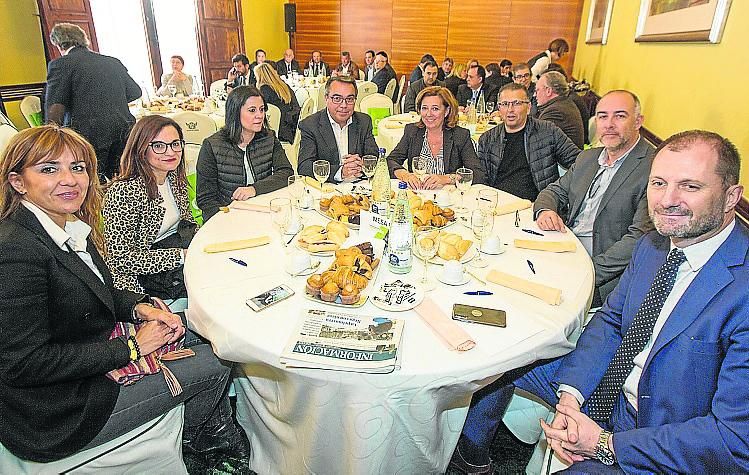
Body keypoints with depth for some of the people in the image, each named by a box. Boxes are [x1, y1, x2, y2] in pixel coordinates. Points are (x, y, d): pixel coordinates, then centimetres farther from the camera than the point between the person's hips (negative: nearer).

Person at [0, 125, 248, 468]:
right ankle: (195, 439, 28)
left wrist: (139, 307, -6)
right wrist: (132, 346, -20)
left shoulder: (72, 226, 0)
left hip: (93, 355, 9)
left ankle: (216, 428, 30)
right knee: (215, 362, -4)